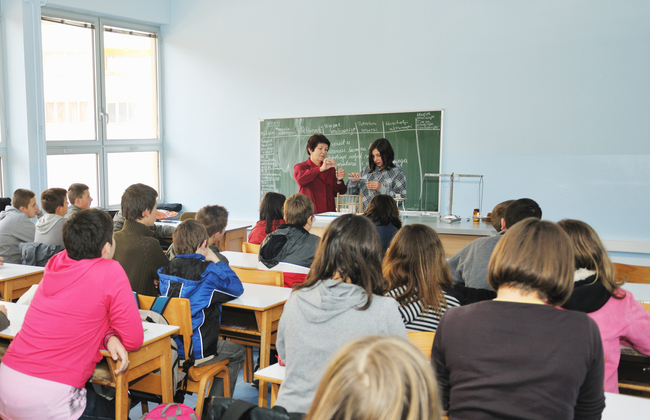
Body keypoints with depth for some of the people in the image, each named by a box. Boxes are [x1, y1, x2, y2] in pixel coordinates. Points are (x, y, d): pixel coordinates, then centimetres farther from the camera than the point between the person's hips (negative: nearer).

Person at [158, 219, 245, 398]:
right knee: (238, 352, 21)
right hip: (196, 351, -6)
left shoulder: (166, 269, -1)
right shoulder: (208, 272, -17)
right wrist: (215, 260, 2)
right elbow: (236, 288, -1)